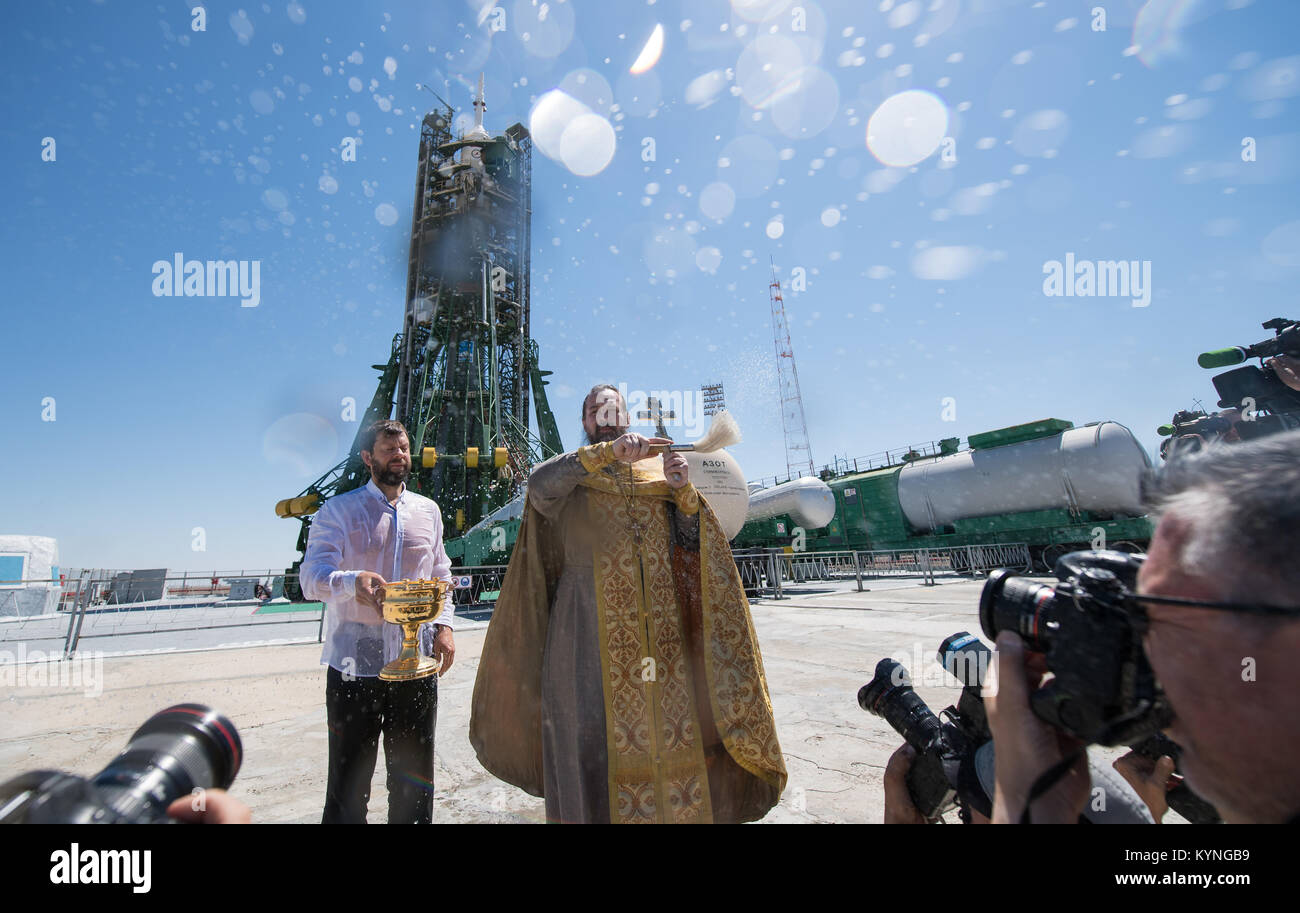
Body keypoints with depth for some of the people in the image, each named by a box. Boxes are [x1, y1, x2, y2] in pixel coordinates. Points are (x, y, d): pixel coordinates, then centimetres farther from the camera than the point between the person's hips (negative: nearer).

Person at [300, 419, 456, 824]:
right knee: (349, 778, 7)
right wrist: (353, 581, -34)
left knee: (414, 775, 14)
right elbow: (312, 577, -12)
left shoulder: (428, 511, 10)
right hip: (354, 665, -3)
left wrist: (444, 625, 0)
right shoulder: (338, 510, -1)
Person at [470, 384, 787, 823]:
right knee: (596, 748, 0)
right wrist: (607, 450, -25)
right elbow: (539, 484, -16)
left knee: (675, 743, 5)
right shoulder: (571, 471, 9)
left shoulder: (659, 471, 15)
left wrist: (685, 493, -9)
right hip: (592, 632, -2)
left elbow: (692, 548, 8)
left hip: (664, 634, 3)